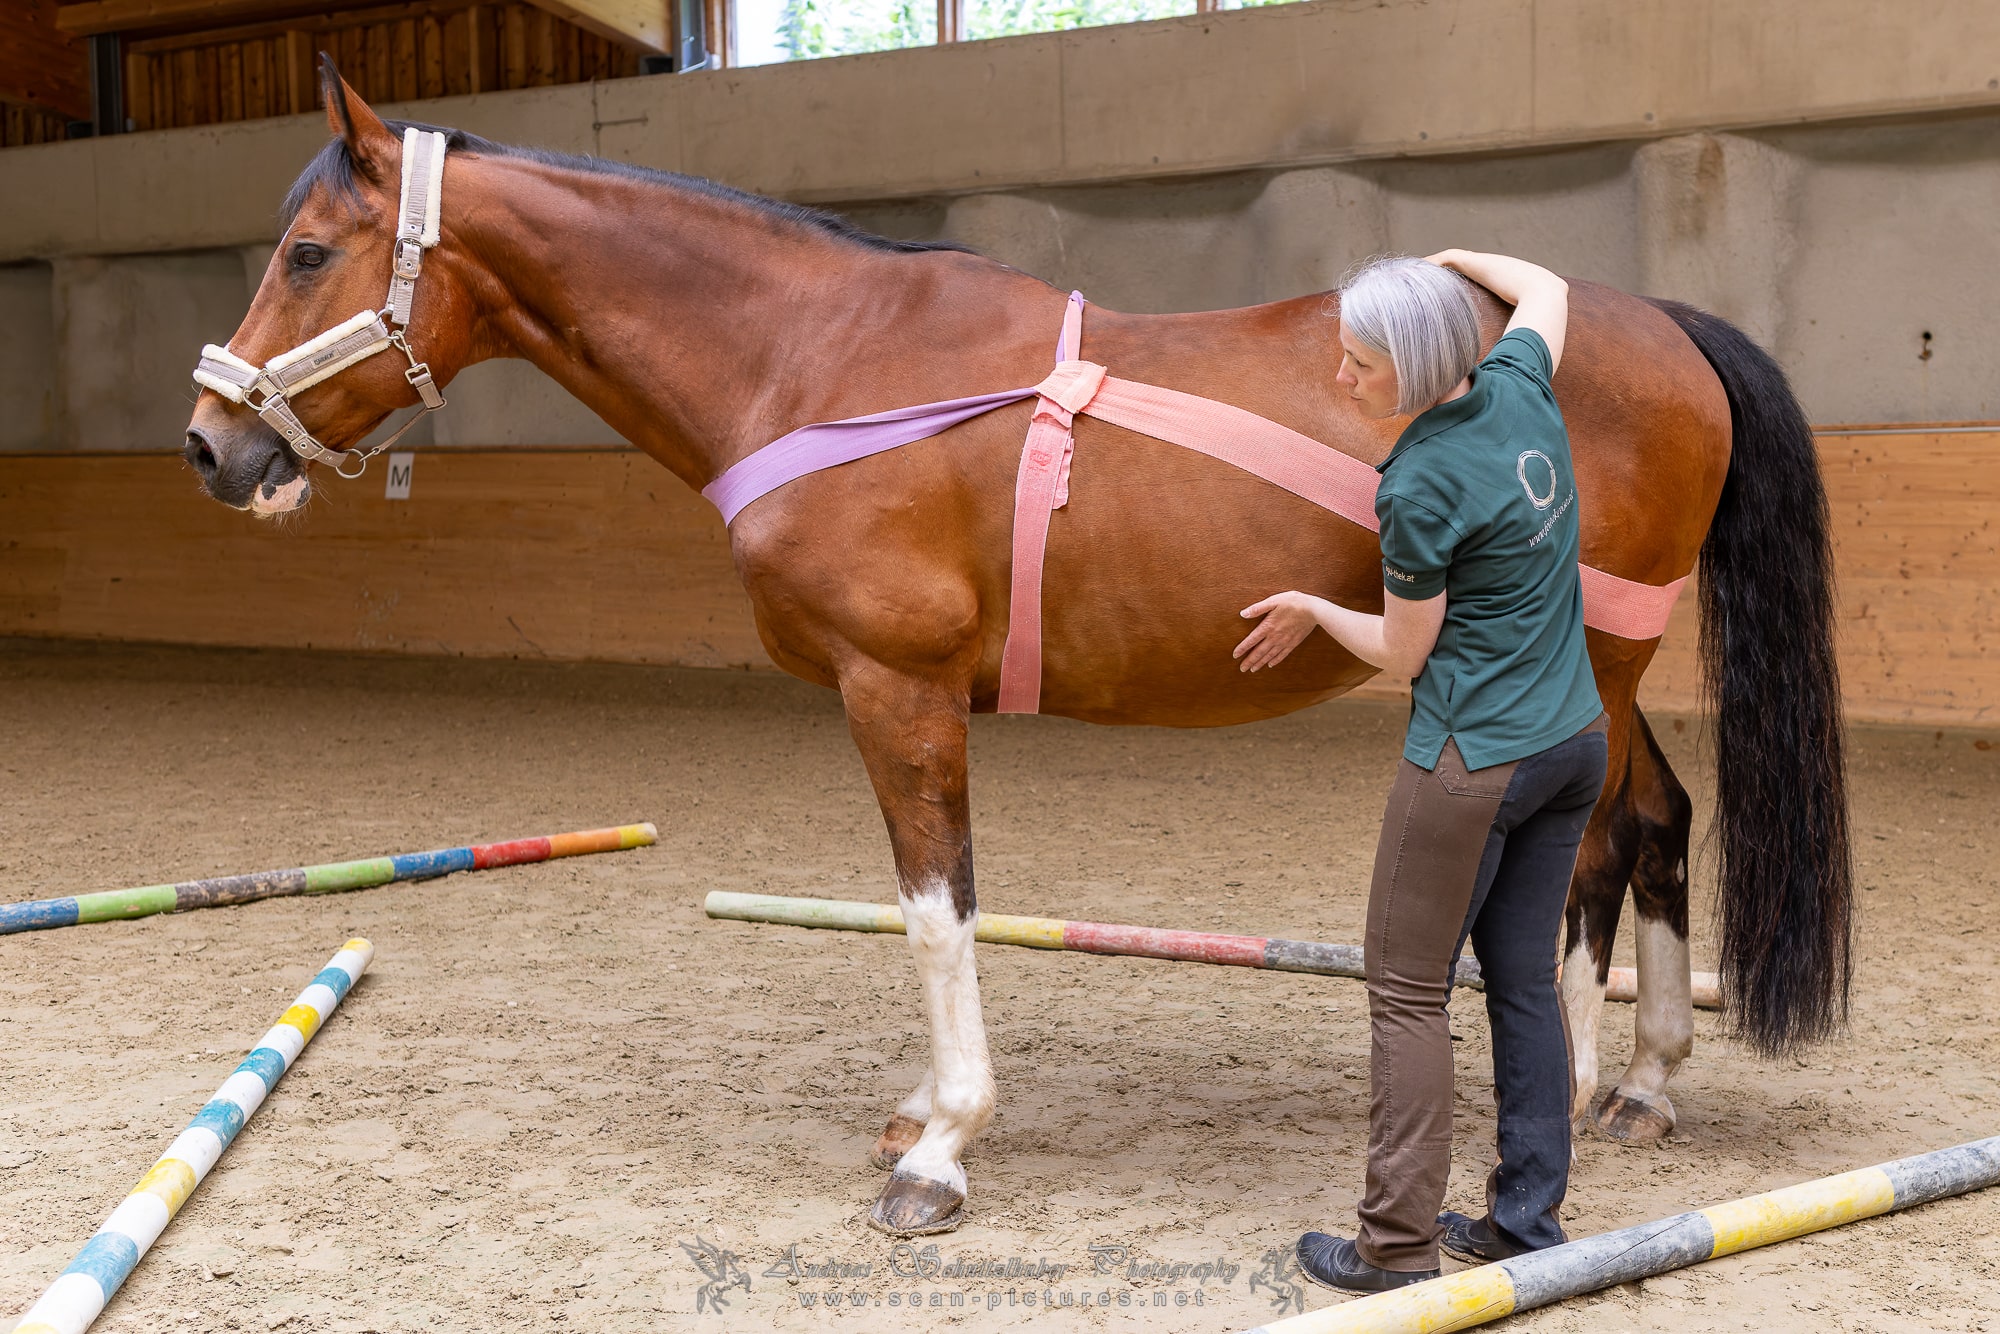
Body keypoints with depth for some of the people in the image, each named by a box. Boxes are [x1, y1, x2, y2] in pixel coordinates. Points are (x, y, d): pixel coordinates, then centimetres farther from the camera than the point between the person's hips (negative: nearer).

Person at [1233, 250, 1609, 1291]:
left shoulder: (1418, 487, -21)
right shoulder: (1519, 385, -1)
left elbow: (1405, 654, -9)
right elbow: (1545, 289, 23)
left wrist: (1312, 610, 6)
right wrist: (1455, 258, 36)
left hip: (1472, 763, -8)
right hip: (1576, 741, 8)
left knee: (1407, 991, 3)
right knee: (1524, 979, 14)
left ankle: (1398, 1244, 8)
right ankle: (1528, 1221, 22)